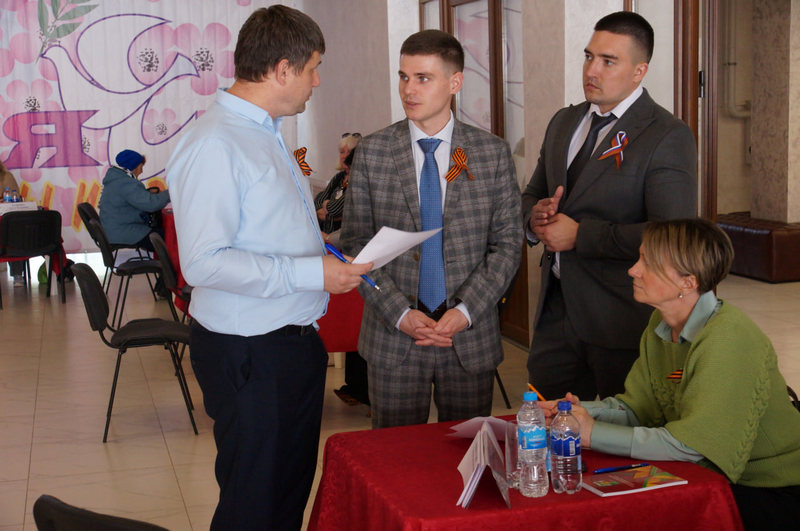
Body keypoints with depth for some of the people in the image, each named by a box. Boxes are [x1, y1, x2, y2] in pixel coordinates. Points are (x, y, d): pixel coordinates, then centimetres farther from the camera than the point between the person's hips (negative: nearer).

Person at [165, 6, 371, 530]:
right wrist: (309, 271, -25)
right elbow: (203, 262, -27)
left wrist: (317, 248, 9)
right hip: (250, 354, -10)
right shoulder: (214, 145, -20)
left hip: (295, 343, 10)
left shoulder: (266, 134, 12)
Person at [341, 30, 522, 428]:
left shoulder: (493, 153, 1)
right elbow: (355, 243, 0)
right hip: (392, 339, 0)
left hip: (472, 337, 0)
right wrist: (399, 314, -11)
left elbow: (508, 243, 1)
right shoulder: (371, 153, 0)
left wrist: (466, 311, -11)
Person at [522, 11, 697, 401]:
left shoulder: (669, 137, -12)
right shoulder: (563, 123, 12)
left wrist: (580, 235, -18)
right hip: (556, 308, 6)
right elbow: (531, 195, 21)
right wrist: (536, 215, -4)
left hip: (623, 319, -6)